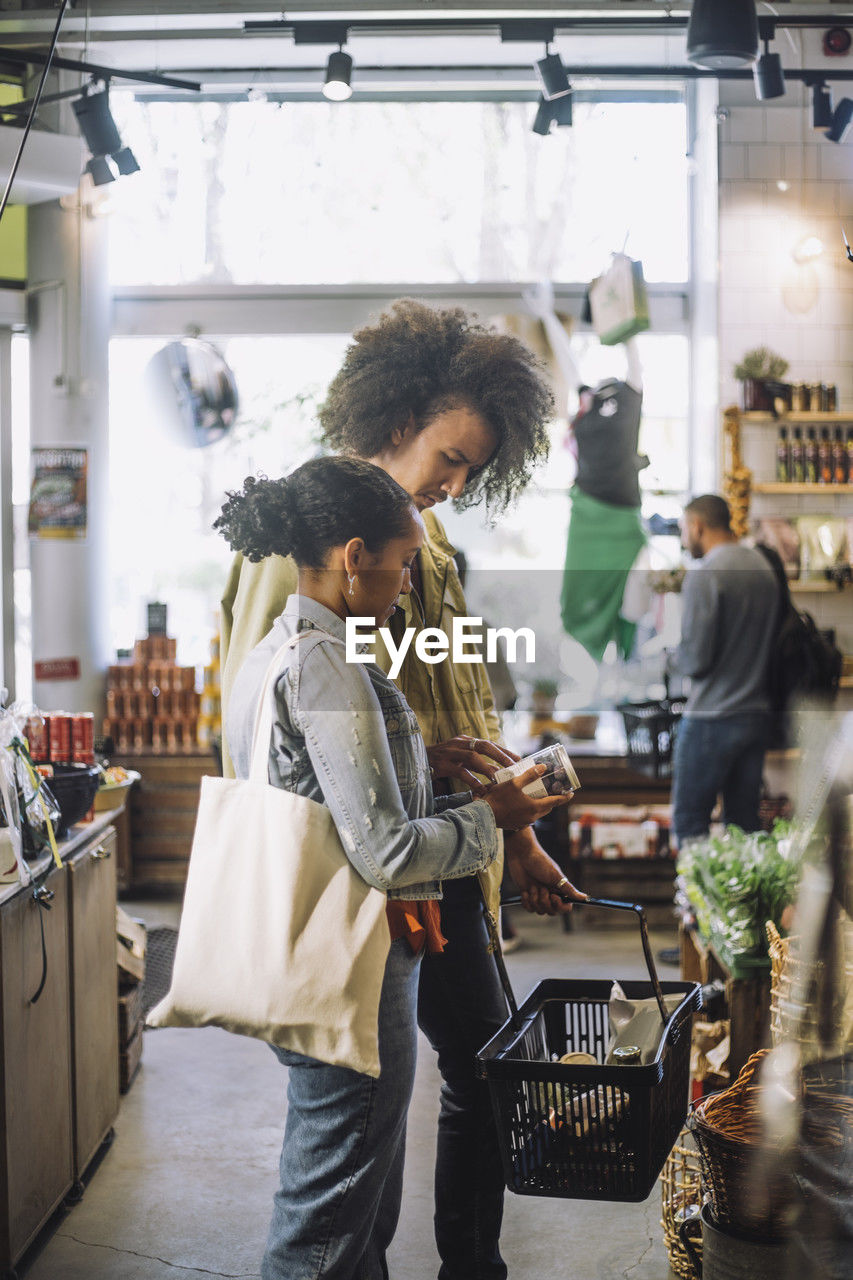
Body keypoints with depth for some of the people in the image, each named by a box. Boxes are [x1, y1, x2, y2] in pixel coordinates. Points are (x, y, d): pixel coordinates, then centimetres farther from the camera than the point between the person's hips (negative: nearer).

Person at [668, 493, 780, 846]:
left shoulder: (703, 573, -14)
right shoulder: (762, 565, 10)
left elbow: (695, 658, -17)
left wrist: (673, 658, 3)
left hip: (711, 719, -7)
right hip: (758, 714, 8)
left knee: (689, 823, 0)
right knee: (745, 822, 12)